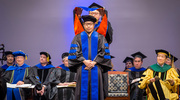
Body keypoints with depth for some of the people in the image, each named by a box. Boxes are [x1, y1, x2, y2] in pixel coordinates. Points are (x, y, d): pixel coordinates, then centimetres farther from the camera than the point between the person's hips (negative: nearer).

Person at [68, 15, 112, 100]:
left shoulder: (100, 38, 11)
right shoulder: (78, 37, 12)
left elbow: (104, 52, 2)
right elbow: (74, 52, 2)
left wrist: (94, 62, -10)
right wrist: (84, 61, -11)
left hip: (96, 68, 0)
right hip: (82, 69, 0)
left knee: (95, 92, -4)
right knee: (83, 90, -5)